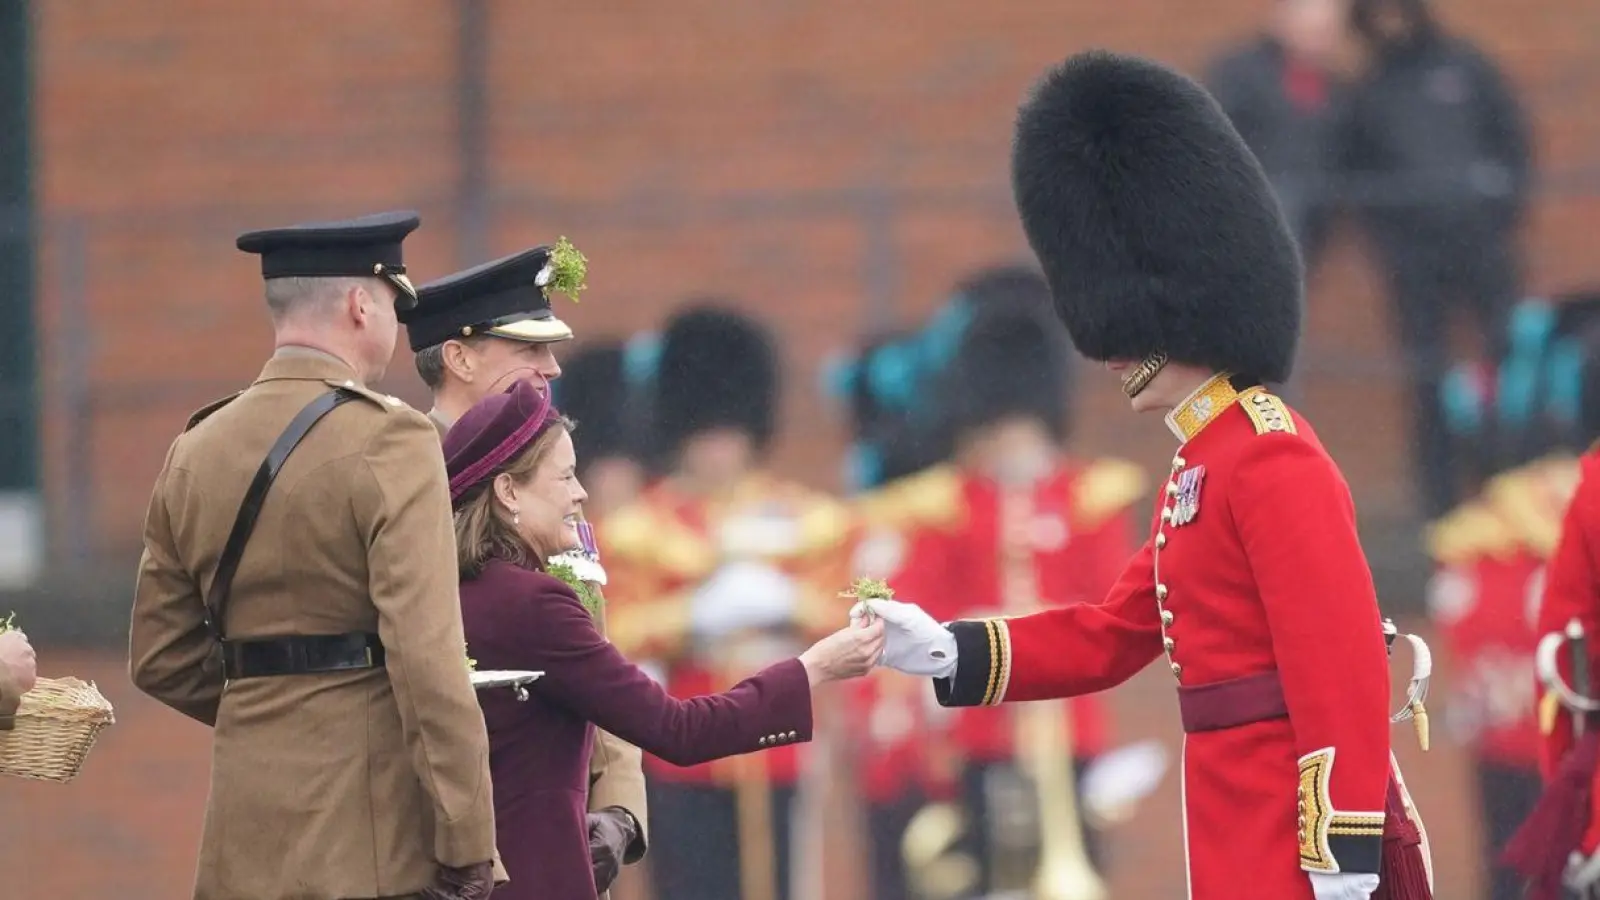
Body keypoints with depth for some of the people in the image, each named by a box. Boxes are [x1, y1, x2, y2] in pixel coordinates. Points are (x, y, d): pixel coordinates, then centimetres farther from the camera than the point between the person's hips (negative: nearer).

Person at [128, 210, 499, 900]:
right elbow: (427, 657, -17)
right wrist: (468, 845, -15)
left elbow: (160, 660, 15)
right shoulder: (387, 441, -11)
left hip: (245, 841, 7)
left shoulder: (195, 450, 10)